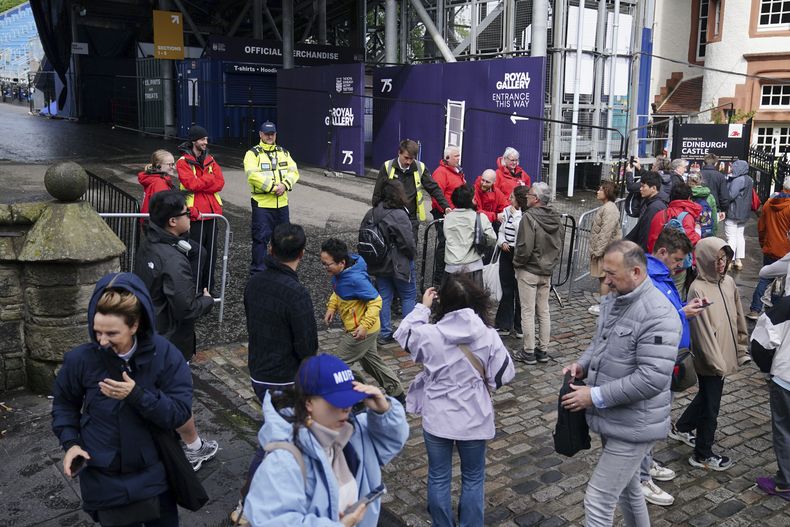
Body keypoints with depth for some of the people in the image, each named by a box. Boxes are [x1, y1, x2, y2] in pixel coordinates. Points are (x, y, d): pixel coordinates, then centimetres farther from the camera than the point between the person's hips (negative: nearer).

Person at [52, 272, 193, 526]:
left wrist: (137, 395, -29)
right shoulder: (80, 359, -14)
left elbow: (180, 413, -18)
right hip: (103, 478, 0)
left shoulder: (165, 355, -16)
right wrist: (70, 441, -8)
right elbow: (64, 403, 5)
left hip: (154, 474, 1)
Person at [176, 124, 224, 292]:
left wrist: (199, 184, -11)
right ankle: (195, 290, 9)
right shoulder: (183, 162, -5)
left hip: (211, 212, 6)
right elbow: (191, 184, -19)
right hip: (195, 214, -6)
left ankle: (208, 287, 23)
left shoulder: (210, 160, 12)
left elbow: (220, 183, 0)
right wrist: (211, 178, -9)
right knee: (196, 253, -1)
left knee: (211, 252, 12)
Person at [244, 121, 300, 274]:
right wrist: (273, 187, -21)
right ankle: (257, 272, 5)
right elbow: (253, 175, -18)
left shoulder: (284, 153, 14)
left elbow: (294, 171, 5)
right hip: (262, 204, -5)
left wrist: (284, 185, -14)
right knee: (260, 238, -4)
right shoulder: (253, 153, -4)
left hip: (282, 203, 5)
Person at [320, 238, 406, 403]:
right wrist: (331, 307, 1)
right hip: (361, 329, 10)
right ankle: (398, 394, 37)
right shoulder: (338, 273, -4)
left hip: (361, 330, -10)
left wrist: (365, 326, -31)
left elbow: (376, 301, -26)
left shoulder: (355, 278, -31)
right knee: (371, 361, 23)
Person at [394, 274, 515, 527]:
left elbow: (403, 335, 4)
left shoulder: (429, 335, -17)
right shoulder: (488, 336, -16)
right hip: (474, 420, 0)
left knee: (439, 478, 19)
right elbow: (503, 375, -7)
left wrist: (422, 307, 8)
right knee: (473, 479, 20)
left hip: (437, 419, 0)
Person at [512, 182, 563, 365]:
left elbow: (525, 248, -23)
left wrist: (517, 263, -6)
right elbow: (559, 244, 11)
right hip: (547, 272, 7)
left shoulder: (529, 217, -19)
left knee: (528, 312, 1)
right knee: (544, 312, 14)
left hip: (528, 271, -7)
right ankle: (542, 351, 21)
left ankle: (528, 353, 8)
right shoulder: (557, 218, 4)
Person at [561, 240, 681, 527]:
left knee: (598, 500, -5)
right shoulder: (612, 299, 4)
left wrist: (595, 396, -24)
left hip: (633, 426, -9)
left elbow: (652, 379, -29)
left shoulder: (658, 314, -24)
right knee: (627, 486, 26)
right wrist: (582, 365, -1)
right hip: (611, 419, 9)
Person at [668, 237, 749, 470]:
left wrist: (741, 349, 11)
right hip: (709, 361, -8)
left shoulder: (728, 282, 2)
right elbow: (703, 331, -22)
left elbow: (738, 318, 10)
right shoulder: (698, 289, -21)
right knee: (710, 406, 6)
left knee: (706, 397, 24)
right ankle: (703, 455, 23)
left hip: (725, 356, 8)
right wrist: (716, 361, -21)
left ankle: (682, 428, 46)